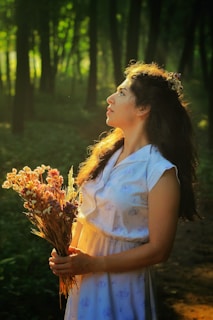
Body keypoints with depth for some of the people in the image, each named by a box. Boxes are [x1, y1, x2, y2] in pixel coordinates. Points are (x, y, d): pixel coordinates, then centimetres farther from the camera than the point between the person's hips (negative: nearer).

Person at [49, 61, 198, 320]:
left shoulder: (160, 171, -18)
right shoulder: (108, 153, 2)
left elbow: (158, 249, -17)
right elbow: (84, 212, 10)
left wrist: (91, 264, -19)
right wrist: (69, 254, -8)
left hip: (122, 284, -6)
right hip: (83, 281, 6)